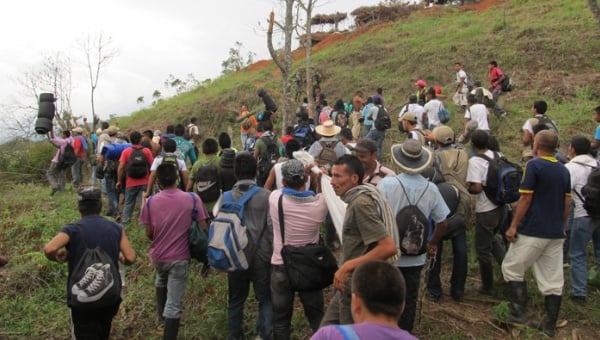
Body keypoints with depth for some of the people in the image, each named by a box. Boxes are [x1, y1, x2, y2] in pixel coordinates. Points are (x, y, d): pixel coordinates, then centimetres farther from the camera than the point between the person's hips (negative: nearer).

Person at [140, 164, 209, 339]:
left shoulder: (151, 201, -7)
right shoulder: (192, 199, -12)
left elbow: (148, 233, -1)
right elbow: (203, 229, -10)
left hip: (158, 255, 4)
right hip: (180, 257, -3)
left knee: (161, 283, 35)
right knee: (174, 304, 1)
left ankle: (162, 318, 52)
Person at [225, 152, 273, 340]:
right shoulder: (266, 196, -12)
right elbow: (272, 227, -12)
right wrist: (274, 252, 2)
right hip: (262, 256, -2)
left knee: (235, 299, 19)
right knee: (265, 299, 13)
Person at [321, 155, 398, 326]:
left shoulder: (361, 203, -21)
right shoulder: (357, 199, 8)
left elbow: (389, 247, -28)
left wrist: (348, 266, -26)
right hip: (350, 286, 9)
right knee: (326, 329, 17)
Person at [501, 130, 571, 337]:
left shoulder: (535, 165, -11)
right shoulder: (564, 170, 10)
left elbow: (525, 199, -14)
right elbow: (567, 203, 14)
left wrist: (513, 226, -9)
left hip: (533, 231, -7)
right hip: (556, 233, 7)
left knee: (512, 268, 8)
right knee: (553, 280, 9)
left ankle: (518, 312, 5)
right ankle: (550, 325, 16)